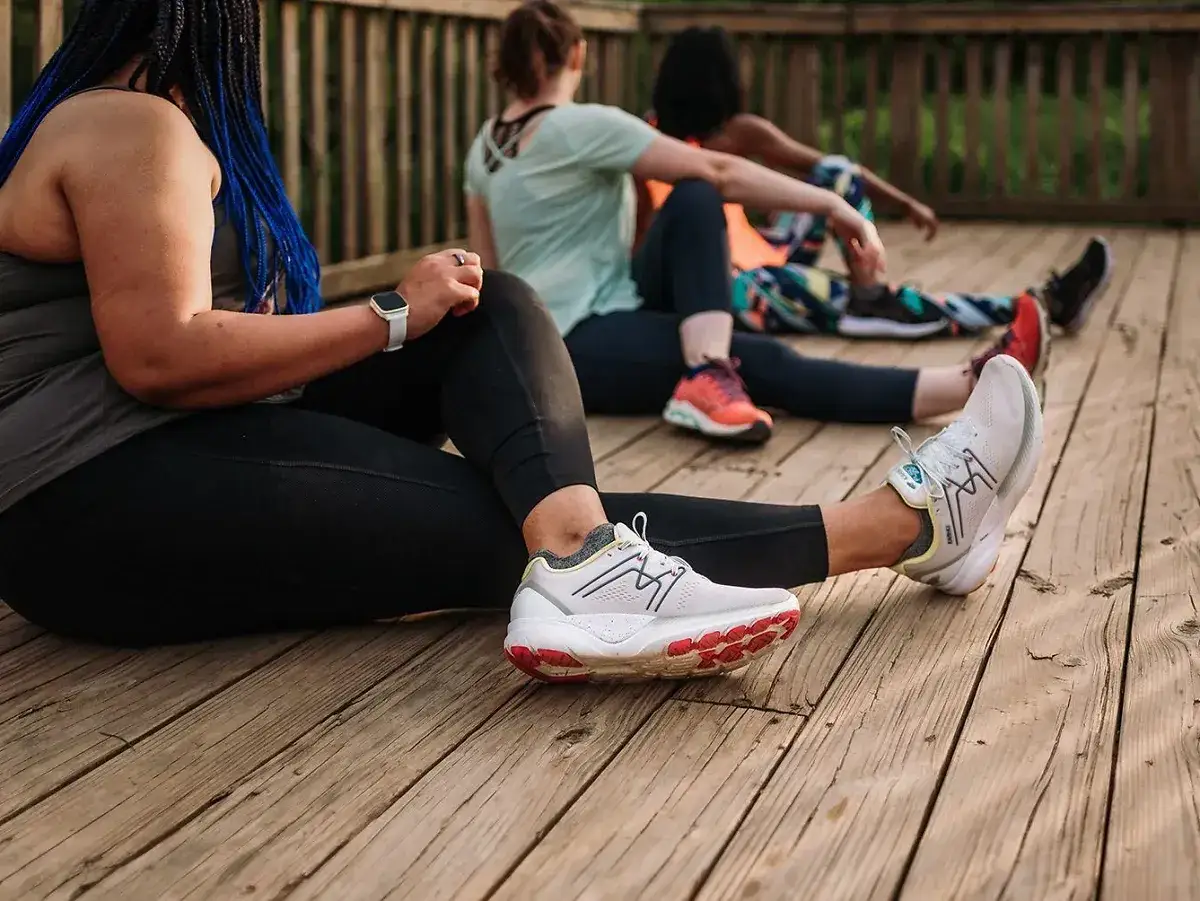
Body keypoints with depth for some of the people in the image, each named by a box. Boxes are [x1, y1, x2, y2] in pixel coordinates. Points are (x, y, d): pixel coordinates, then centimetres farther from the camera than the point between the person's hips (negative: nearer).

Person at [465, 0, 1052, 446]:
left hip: (543, 342, 9)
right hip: (575, 351, -9)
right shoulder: (583, 126, -12)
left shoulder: (485, 146, 12)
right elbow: (721, 172, -15)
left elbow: (487, 270, 16)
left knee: (694, 201, 7)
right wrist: (832, 206, -12)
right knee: (761, 362, -19)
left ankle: (706, 375, -5)